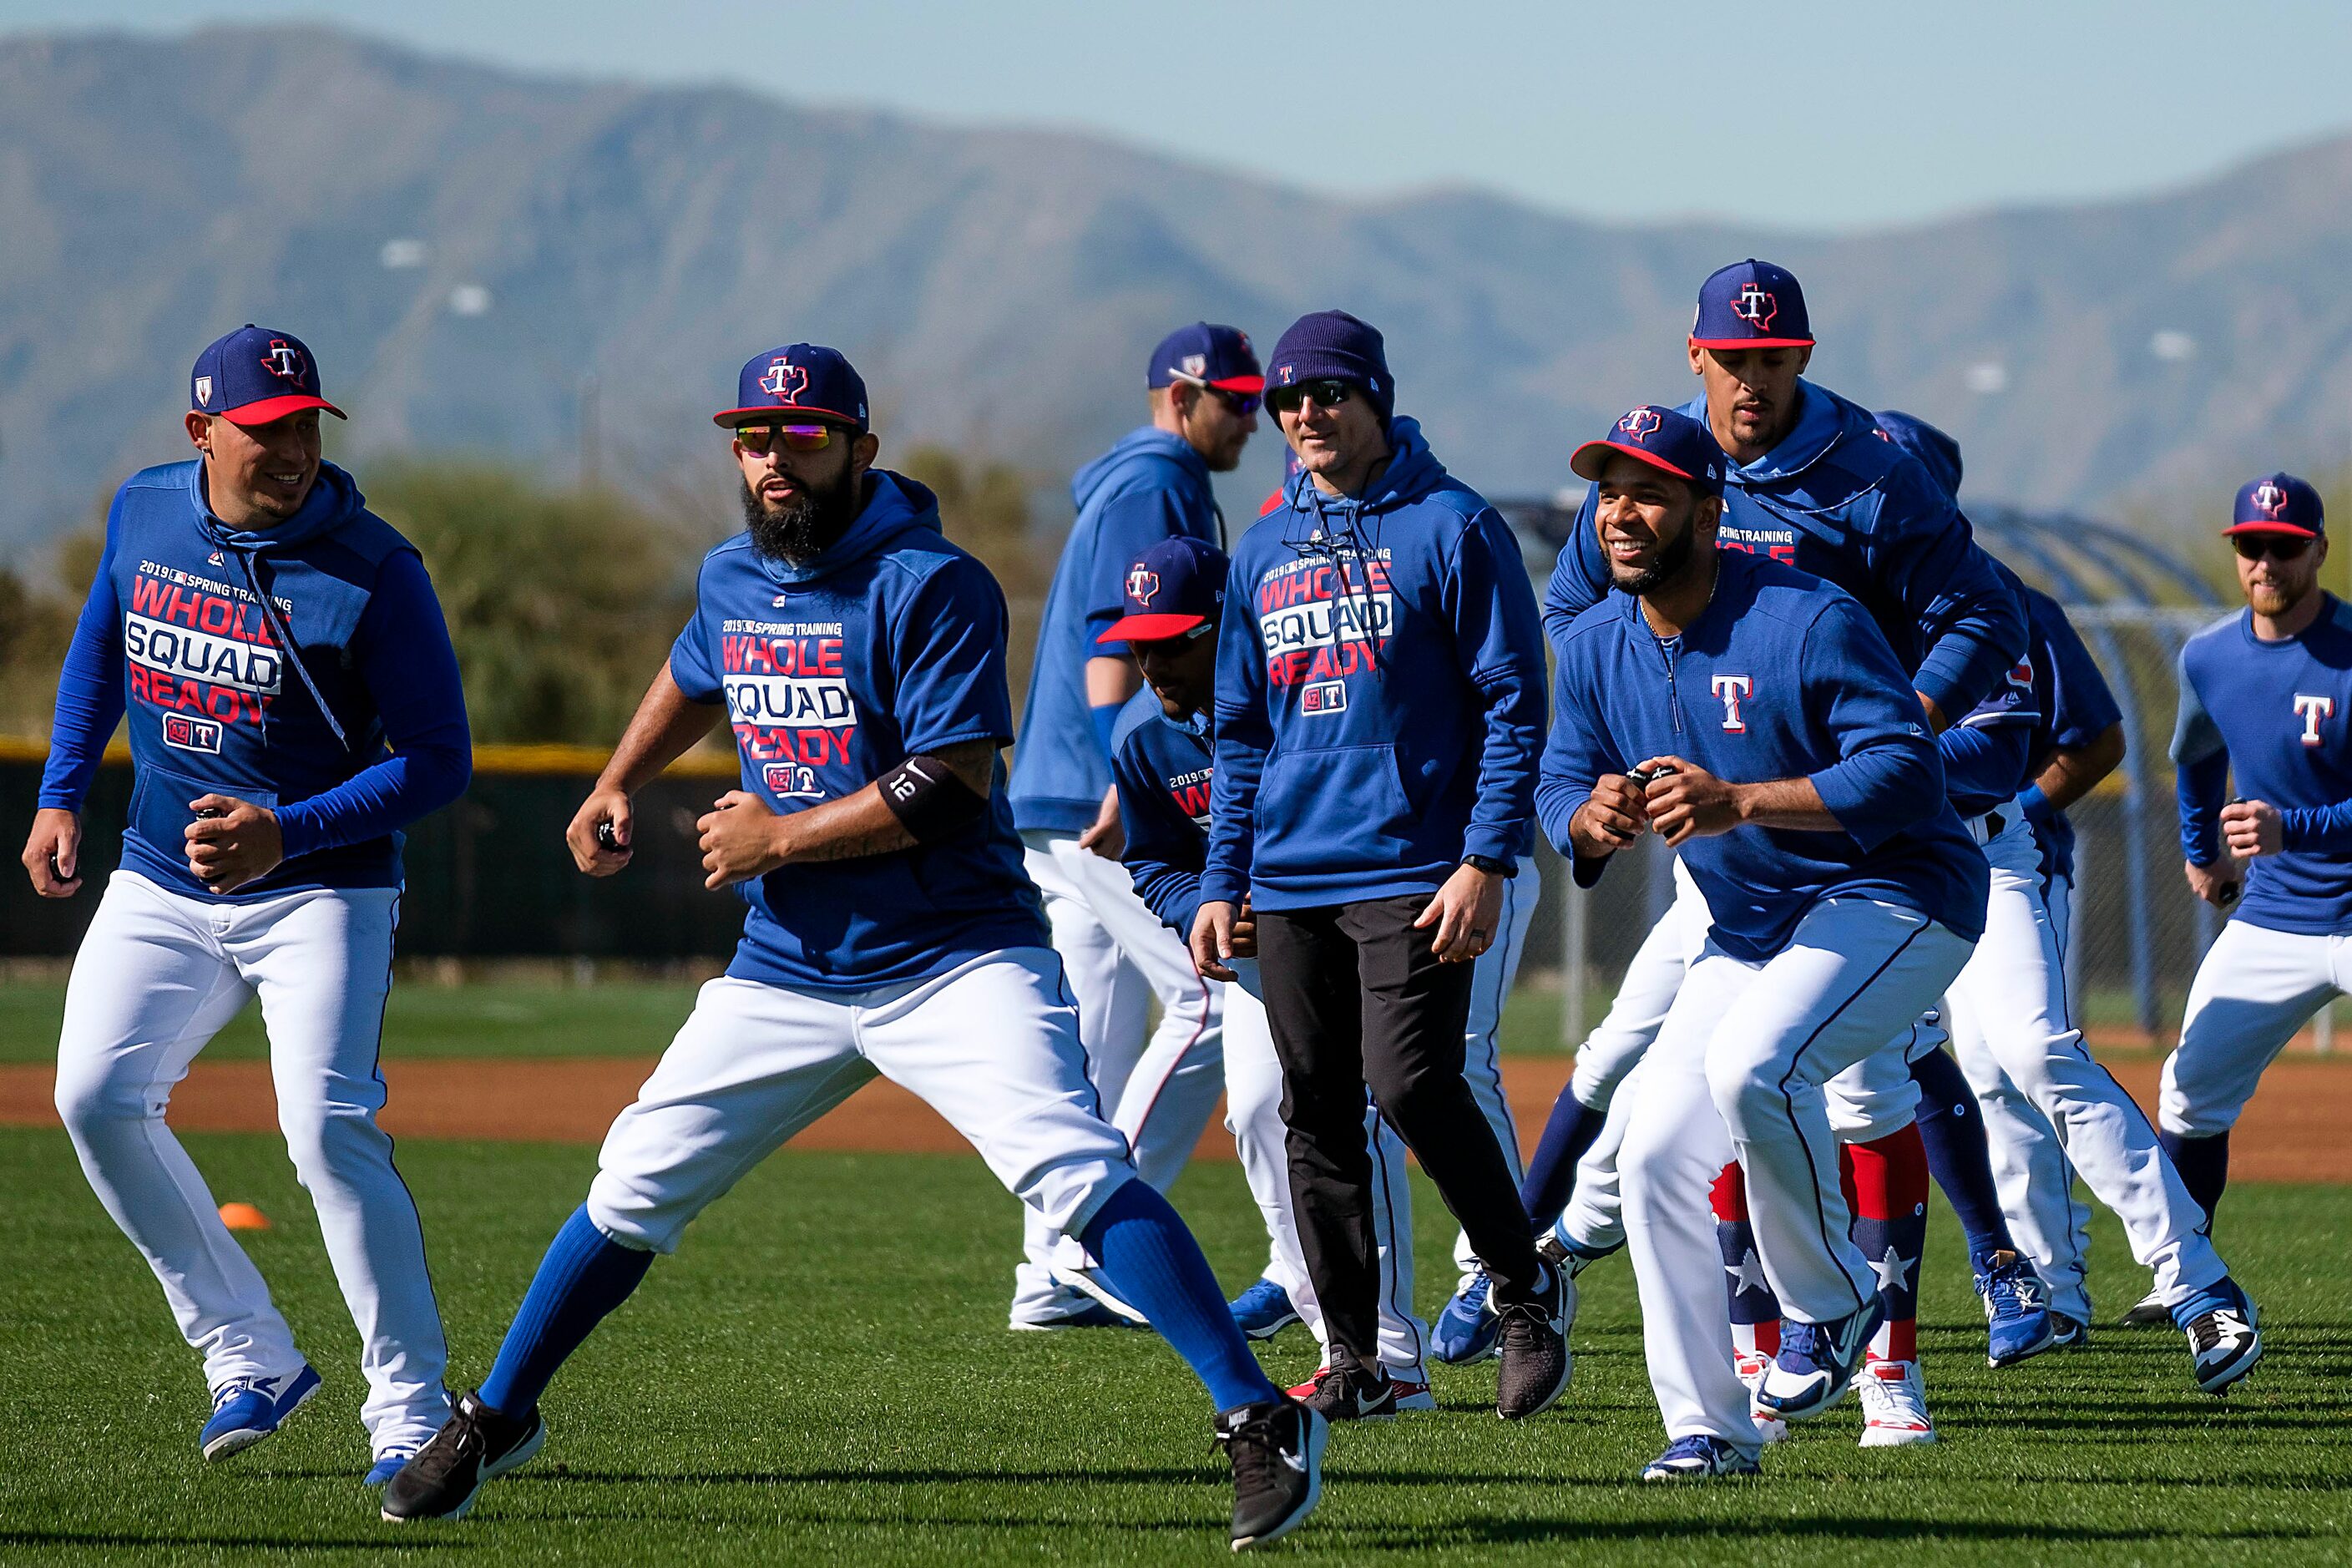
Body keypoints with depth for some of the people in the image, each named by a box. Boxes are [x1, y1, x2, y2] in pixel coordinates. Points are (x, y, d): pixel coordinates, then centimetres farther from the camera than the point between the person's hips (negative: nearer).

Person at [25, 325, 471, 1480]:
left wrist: (286, 836, -27)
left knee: (329, 1130, -19)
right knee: (97, 1098, -5)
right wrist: (60, 796, 13)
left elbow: (438, 761, -16)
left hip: (319, 890, -6)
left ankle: (411, 1412, -11)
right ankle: (250, 1359, 7)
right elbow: (101, 644, 20)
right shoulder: (144, 514, 0)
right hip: (160, 883, 6)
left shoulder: (374, 572, -17)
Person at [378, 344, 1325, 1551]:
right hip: (787, 970, 7)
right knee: (633, 1189, 8)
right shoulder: (732, 580, 8)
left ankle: (1261, 1422, -22)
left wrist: (778, 837, -17)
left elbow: (954, 785, -22)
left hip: (954, 959, -6)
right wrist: (615, 786, 20)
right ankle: (494, 1419, 25)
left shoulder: (930, 586, -15)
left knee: (1073, 1172, -23)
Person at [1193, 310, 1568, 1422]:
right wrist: (1221, 883, 13)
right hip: (1290, 887, 6)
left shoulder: (1450, 529, -3)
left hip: (1413, 870, -6)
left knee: (1411, 1087, -17)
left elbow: (1514, 704, -6)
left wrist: (1487, 863, -14)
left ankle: (1525, 1290, 2)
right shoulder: (1264, 550, 16)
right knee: (1315, 1115, 4)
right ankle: (1354, 1361, 8)